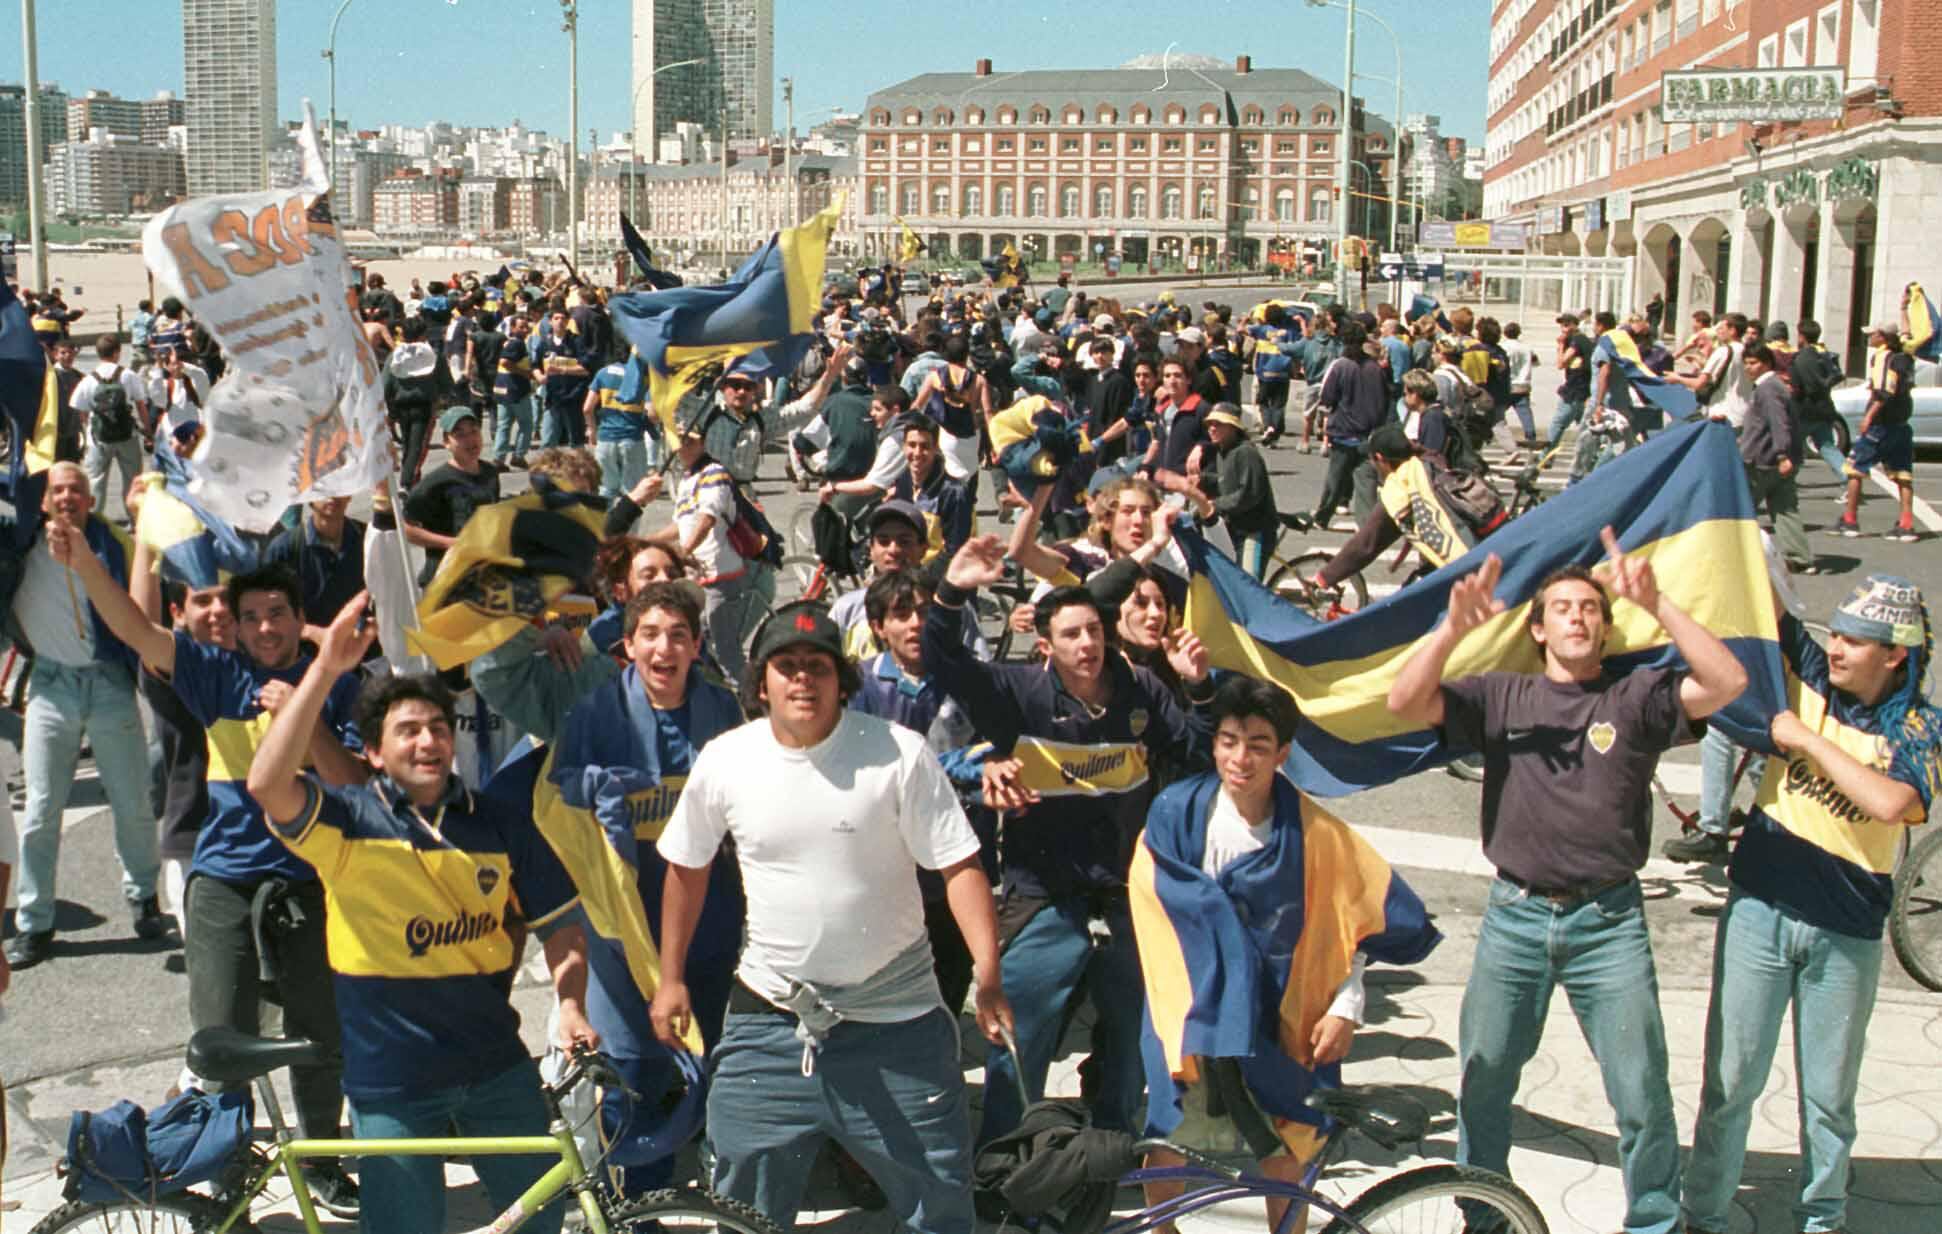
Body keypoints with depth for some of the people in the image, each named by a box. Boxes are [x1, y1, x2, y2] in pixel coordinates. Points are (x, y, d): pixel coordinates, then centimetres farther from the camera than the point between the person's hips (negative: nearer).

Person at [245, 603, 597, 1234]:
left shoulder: (502, 820, 1)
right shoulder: (348, 819, -8)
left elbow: (561, 927, 6)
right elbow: (268, 785, -28)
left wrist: (571, 1006, -12)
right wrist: (326, 669, -32)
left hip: (497, 1062, 3)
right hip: (390, 1080, -3)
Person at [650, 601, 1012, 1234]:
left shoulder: (899, 753, -11)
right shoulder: (723, 761, -2)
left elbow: (958, 864, -11)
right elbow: (687, 866, 13)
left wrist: (987, 972, -23)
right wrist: (671, 979, 15)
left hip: (894, 1022, -2)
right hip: (769, 1019, 2)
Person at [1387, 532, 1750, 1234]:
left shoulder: (1636, 697, 1)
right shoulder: (1501, 696, 5)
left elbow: (1727, 682, -13)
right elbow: (1405, 703, -6)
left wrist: (1656, 606, -21)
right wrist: (1455, 627, -19)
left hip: (1608, 920, -1)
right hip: (1515, 917, 1)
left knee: (1643, 1095, 2)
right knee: (1483, 1084, 12)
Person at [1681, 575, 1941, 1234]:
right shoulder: (1806, 676, -1)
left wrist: (1808, 739, -21)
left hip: (1847, 932, -1)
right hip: (1761, 908, 1)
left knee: (1829, 1094, 13)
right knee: (1731, 1080, 5)